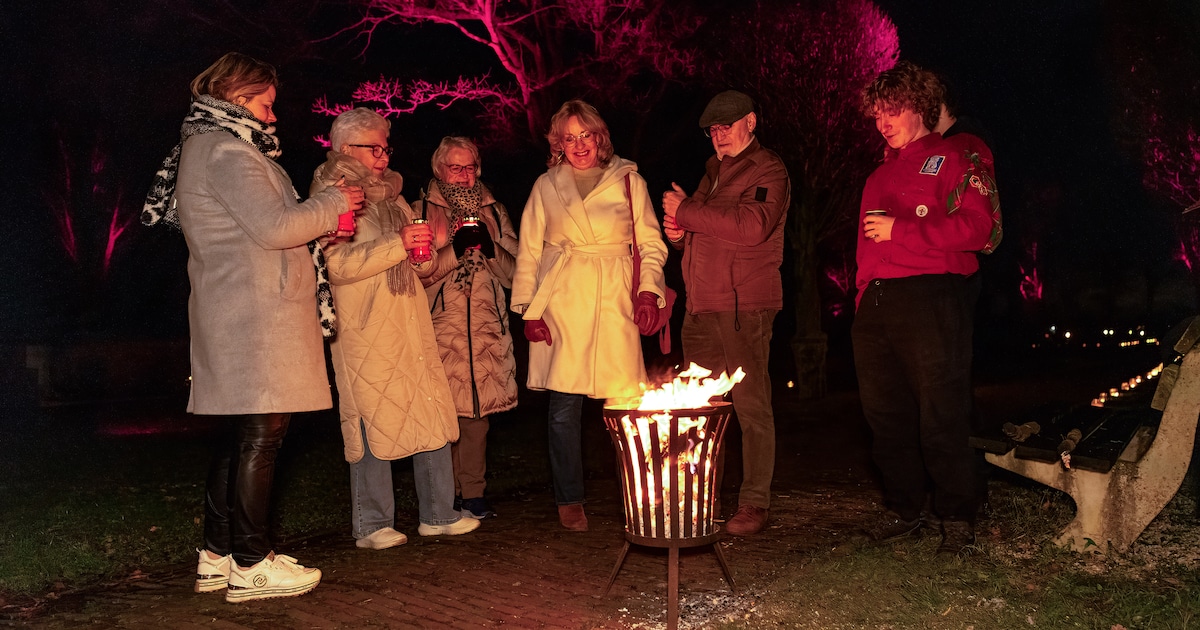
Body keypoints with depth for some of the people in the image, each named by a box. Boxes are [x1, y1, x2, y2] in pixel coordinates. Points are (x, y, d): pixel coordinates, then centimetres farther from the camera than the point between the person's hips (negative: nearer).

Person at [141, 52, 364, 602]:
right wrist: (332, 204, -4)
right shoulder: (226, 150, -10)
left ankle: (216, 555, 20)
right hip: (255, 313, -11)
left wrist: (322, 218, 11)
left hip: (241, 312, 11)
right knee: (261, 433, -7)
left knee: (242, 433, 13)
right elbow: (274, 228, -18)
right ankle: (251, 565, -1)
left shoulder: (207, 147, 22)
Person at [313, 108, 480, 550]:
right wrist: (397, 244, -20)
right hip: (366, 332, -7)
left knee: (433, 417, 6)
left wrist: (426, 244, 8)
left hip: (412, 324, 7)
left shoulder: (391, 195, 21)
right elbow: (337, 264, -18)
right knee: (373, 426, -4)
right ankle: (372, 526, 9)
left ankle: (438, 514, 17)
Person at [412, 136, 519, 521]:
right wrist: (456, 249, -12)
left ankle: (473, 494, 11)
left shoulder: (494, 212, 18)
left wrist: (490, 247, -5)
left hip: (487, 326, 3)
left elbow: (513, 270, 13)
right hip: (441, 327, -2)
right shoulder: (423, 211, 9)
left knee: (478, 410, 1)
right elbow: (416, 270, -2)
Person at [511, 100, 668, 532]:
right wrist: (529, 310, 4)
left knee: (626, 402, -6)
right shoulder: (546, 187, 12)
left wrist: (649, 291, -3)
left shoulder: (628, 181, 10)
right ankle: (569, 500, 12)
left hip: (615, 302, 0)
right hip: (561, 304, 1)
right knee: (564, 405, -2)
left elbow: (651, 244, 11)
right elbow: (528, 252, 12)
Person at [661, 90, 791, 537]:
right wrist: (678, 231, 9)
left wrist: (686, 211, -12)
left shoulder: (768, 170, -1)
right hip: (701, 306, 8)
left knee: (751, 406, -5)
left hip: (744, 305, -7)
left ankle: (754, 503, 1)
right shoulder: (713, 171, 24)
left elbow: (752, 226, -20)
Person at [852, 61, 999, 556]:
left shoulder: (953, 159, 3)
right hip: (876, 303, 7)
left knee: (940, 416, -5)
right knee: (885, 414, 8)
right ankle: (903, 511, 20)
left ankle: (958, 519, 7)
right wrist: (864, 296, 13)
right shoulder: (881, 175, 24)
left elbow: (975, 228, -10)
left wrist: (899, 230, -10)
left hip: (930, 297, -7)